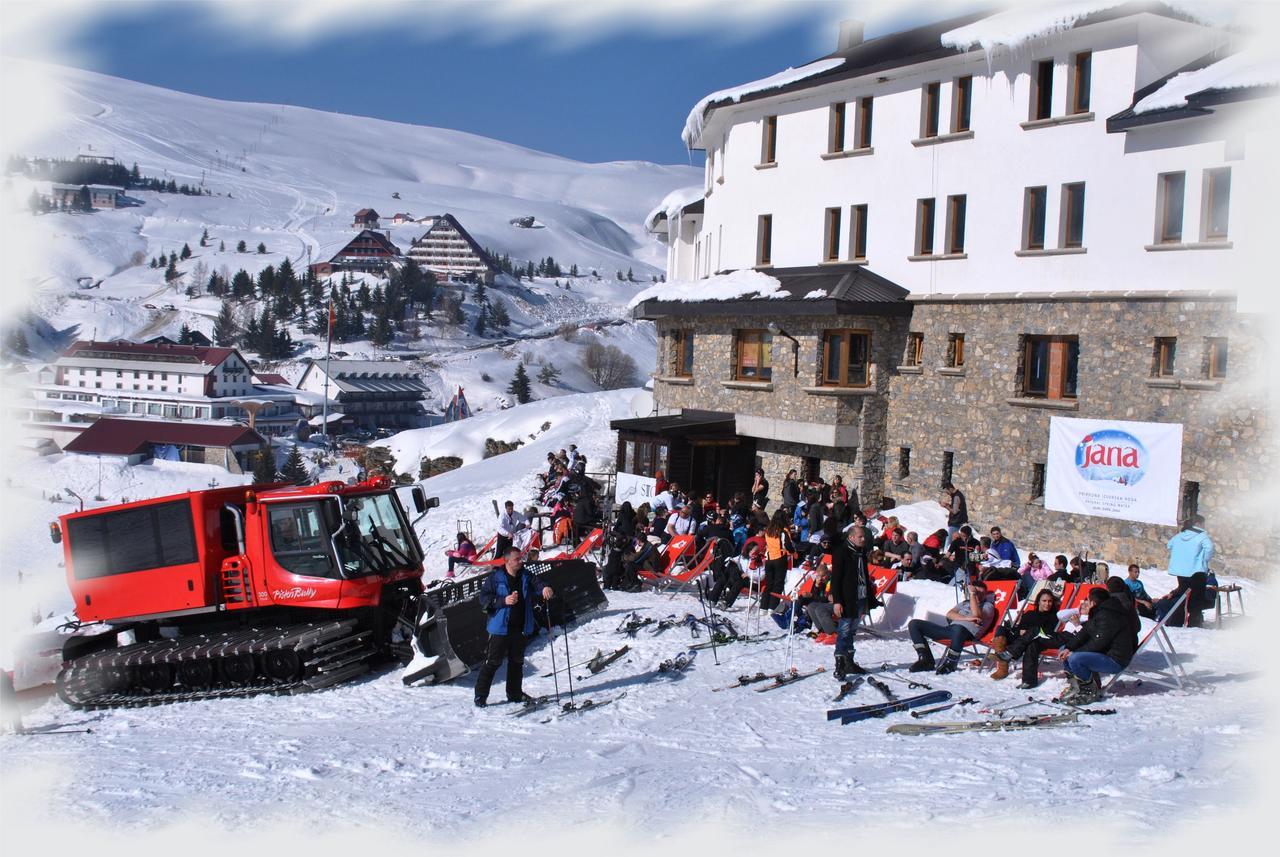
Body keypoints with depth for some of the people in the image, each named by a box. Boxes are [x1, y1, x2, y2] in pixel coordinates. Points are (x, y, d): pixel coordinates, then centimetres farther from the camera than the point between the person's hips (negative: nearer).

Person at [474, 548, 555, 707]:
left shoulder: (526, 576, 6)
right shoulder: (495, 578, -6)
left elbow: (537, 587, -4)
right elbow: (484, 598, -8)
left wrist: (545, 590, -28)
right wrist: (504, 601, -20)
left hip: (521, 628, 5)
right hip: (501, 627, -5)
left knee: (517, 661, 16)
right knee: (492, 662, -4)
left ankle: (515, 693, 28)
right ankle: (480, 695, 3)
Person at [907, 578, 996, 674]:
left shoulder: (988, 605, 16)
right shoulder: (965, 603, 31)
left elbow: (976, 615, -8)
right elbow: (949, 614, 12)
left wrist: (972, 594, -1)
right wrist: (966, 618, -5)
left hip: (968, 632, -6)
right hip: (950, 628, 7)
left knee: (958, 629, -47)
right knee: (913, 624, -4)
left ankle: (950, 663, -24)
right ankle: (926, 660, -8)